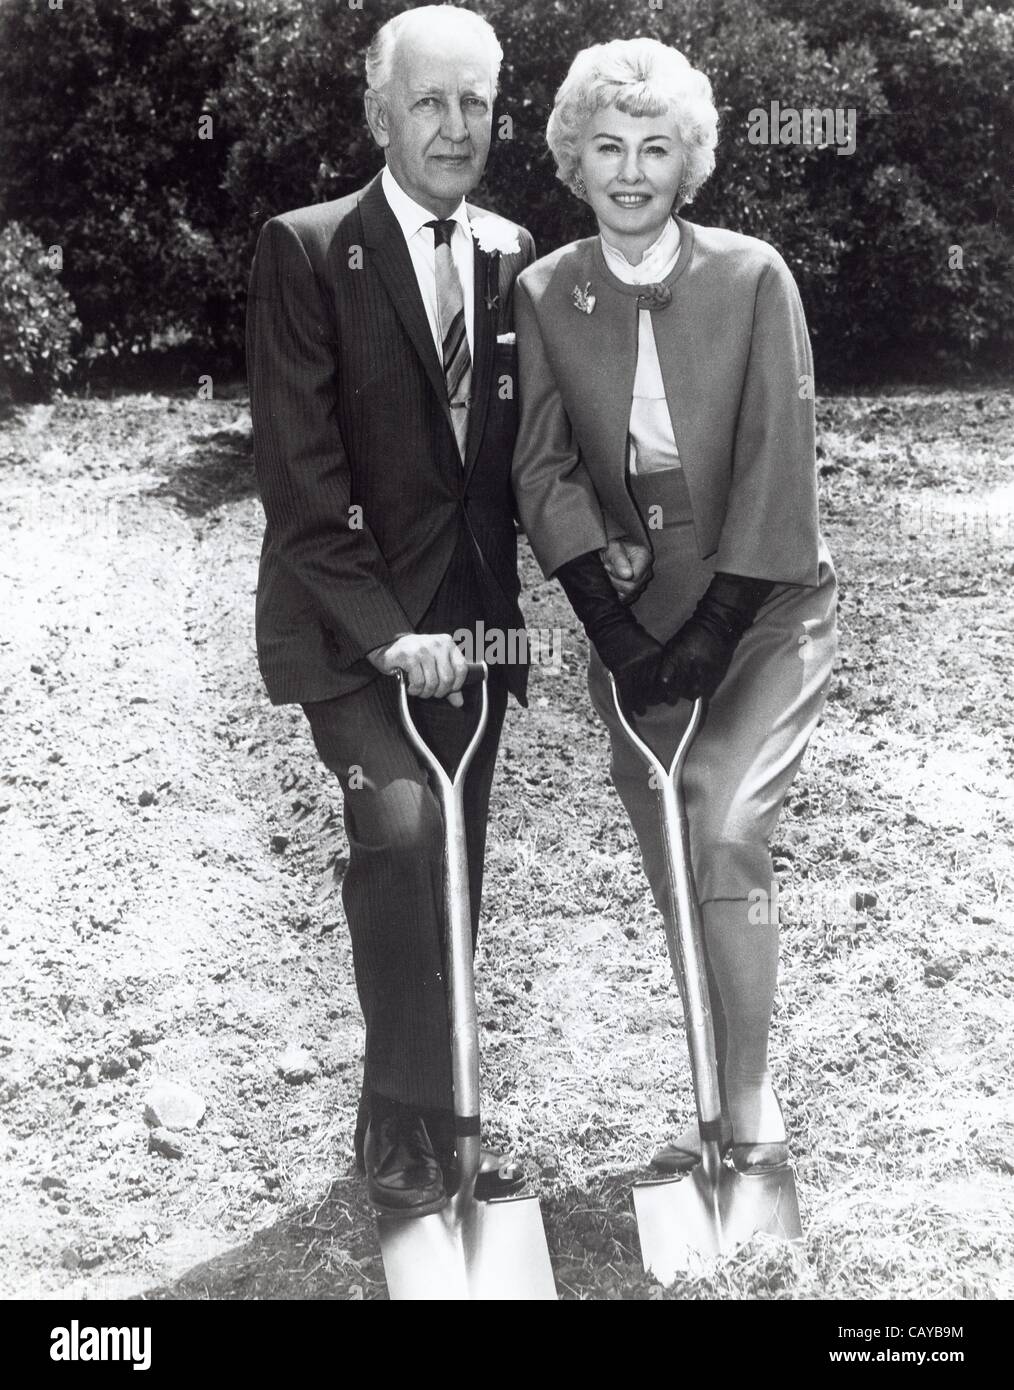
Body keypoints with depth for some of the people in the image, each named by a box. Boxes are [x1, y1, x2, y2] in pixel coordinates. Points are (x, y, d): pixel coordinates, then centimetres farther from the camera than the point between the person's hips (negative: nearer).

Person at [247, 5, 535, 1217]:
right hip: (349, 625, -5)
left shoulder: (510, 255, 9)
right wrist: (384, 628, -18)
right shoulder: (306, 251, -7)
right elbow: (297, 470, -13)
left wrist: (492, 604, 0)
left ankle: (422, 1123, 23)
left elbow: (511, 448, 12)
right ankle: (407, 1132, -6)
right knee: (398, 830, -22)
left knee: (448, 877, 8)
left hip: (469, 620, 5)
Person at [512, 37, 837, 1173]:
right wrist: (613, 626, -12)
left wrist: (718, 626, -15)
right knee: (678, 882, 7)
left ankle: (750, 1104, 0)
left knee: (723, 838, -19)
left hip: (759, 606, -3)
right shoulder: (544, 293, 0)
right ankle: (727, 1108, 23)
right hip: (635, 620, 3)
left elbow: (779, 458, -11)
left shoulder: (752, 276, -7)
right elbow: (544, 468, -4)